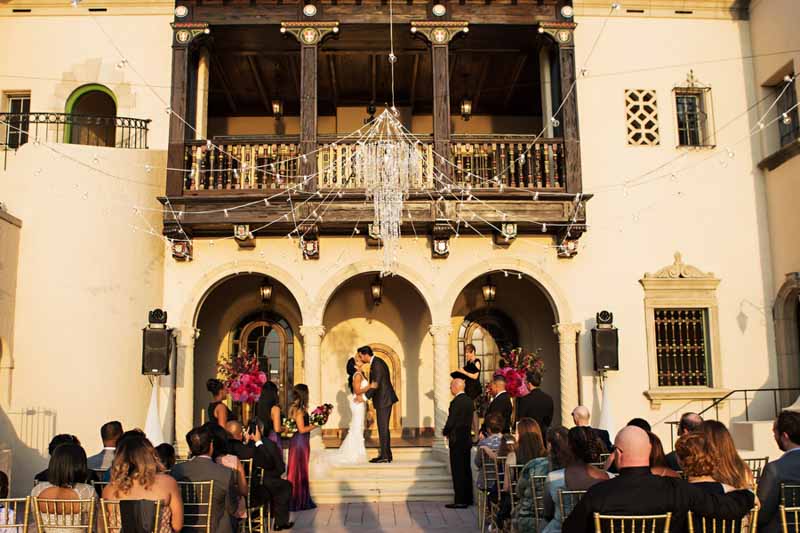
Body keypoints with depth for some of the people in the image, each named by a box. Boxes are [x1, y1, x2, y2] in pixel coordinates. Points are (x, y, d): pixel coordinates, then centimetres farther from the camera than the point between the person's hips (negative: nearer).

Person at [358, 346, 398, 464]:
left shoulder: (377, 364, -17)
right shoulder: (376, 362, 14)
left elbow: (375, 384, -21)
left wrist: (364, 397, -17)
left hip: (384, 400, -10)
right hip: (383, 400, 10)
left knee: (383, 428, -6)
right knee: (383, 428, 13)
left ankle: (385, 456, -3)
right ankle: (385, 454, 17)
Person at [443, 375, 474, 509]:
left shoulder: (456, 402, -19)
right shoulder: (469, 400, 8)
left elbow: (451, 422, -19)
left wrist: (445, 432, 2)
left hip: (457, 440, -9)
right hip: (467, 439, 9)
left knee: (458, 471, -3)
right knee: (466, 469, 14)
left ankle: (460, 501, -1)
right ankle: (467, 498, 21)